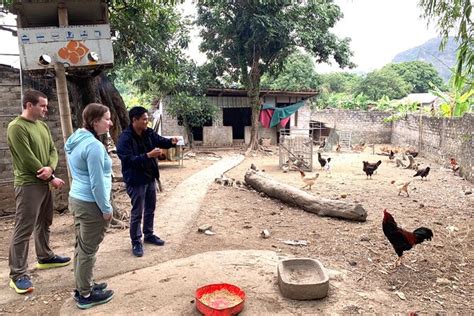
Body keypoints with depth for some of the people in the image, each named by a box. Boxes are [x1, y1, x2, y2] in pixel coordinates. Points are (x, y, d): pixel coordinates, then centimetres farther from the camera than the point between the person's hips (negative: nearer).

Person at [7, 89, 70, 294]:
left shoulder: (42, 126, 10)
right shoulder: (16, 127, -15)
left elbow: (52, 150, 9)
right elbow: (28, 159, -19)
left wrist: (50, 168, -13)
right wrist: (52, 179, -14)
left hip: (45, 183, 8)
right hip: (28, 185, -8)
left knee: (44, 224, 20)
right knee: (23, 230, -3)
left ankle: (45, 258, 36)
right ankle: (18, 275, 5)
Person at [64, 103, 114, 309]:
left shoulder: (76, 141, 9)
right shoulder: (94, 145, -22)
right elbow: (97, 183, -22)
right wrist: (106, 208, -13)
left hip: (77, 199, 10)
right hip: (91, 204, -10)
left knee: (81, 246, 19)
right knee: (88, 250, 3)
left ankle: (82, 286, 33)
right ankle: (85, 295, 17)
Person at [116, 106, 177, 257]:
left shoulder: (149, 133, 1)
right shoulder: (125, 138, -21)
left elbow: (160, 141, 12)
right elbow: (128, 160, -27)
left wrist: (171, 141, -11)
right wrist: (148, 155, -33)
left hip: (150, 178, 8)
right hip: (136, 181, -8)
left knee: (150, 209, 19)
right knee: (137, 213, 3)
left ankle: (149, 235, 36)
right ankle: (136, 242, 18)